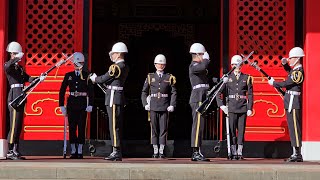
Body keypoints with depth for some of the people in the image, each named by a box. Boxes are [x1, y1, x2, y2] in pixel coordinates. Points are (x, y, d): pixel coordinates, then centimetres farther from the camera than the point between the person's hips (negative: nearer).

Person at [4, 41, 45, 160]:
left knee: (18, 126, 9)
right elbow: (7, 67, -29)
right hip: (14, 96, -9)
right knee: (14, 125, -11)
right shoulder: (9, 65, -3)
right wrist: (16, 59, -27)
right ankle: (10, 152, -11)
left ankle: (15, 151, 12)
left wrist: (39, 79, -3)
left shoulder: (19, 68, 22)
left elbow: (28, 78, 12)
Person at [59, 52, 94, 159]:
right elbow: (62, 91, 8)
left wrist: (90, 105, -11)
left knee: (81, 128, -2)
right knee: (72, 128, 1)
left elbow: (91, 91, -2)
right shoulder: (68, 76, 8)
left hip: (82, 104, -2)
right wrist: (62, 105, 2)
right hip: (71, 104, 2)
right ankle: (73, 151, 7)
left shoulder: (87, 76, 3)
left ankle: (80, 152, 3)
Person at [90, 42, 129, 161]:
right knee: (117, 126, 11)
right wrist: (97, 78, 14)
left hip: (113, 99, -10)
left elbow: (104, 79, -10)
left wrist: (94, 79, 10)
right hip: (120, 99, 10)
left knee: (114, 126, -8)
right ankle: (117, 153, 14)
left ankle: (116, 152, -8)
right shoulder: (125, 67, 15)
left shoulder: (116, 67, -15)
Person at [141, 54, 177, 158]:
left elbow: (174, 93, 7)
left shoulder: (169, 78, 7)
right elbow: (144, 92, 12)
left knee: (163, 129, -2)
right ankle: (155, 151, 5)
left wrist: (172, 105, -3)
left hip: (165, 108, -1)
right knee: (154, 129, 1)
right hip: (153, 107, 1)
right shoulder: (150, 77, 9)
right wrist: (145, 104, 0)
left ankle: (162, 151, 1)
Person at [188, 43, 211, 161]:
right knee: (198, 125, -13)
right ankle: (196, 153, -15)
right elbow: (203, 66, -32)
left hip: (201, 99, 11)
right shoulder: (193, 66, -10)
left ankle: (196, 153, 11)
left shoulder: (198, 66, 22)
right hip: (198, 99, -11)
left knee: (198, 125, 9)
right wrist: (206, 59, -12)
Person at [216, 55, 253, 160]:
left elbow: (250, 94, 6)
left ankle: (240, 152, 6)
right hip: (231, 108, -1)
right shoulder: (227, 78, 6)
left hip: (243, 108, 1)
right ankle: (233, 153, 2)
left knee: (241, 130, 1)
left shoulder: (246, 78, 8)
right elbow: (218, 92, 6)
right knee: (232, 131, -2)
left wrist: (250, 108, -1)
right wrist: (221, 105, -2)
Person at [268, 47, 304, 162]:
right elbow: (289, 71, 37)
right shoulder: (295, 70, 14)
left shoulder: (298, 72, -16)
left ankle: (298, 154, -10)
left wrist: (273, 83, -2)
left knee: (295, 127, -9)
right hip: (290, 102, 10)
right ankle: (296, 154, 14)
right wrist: (285, 64, 17)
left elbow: (285, 84, -18)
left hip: (293, 102, -10)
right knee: (292, 128, 11)